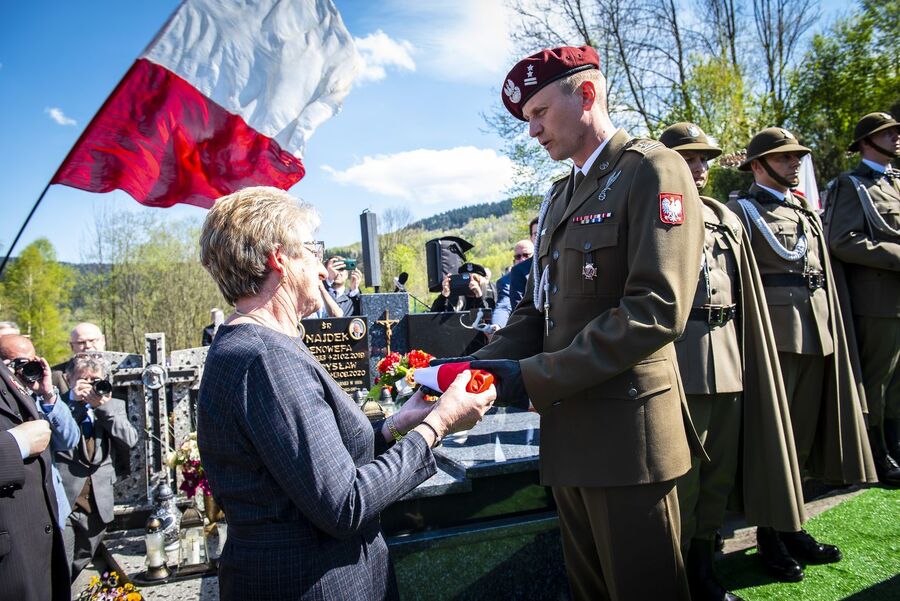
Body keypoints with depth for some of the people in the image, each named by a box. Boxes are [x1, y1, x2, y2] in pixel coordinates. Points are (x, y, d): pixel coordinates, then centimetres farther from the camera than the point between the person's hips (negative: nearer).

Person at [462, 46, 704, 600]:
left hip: (627, 433, -8)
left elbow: (658, 309, -20)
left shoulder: (653, 171, -9)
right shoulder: (559, 199, 17)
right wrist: (487, 363, -3)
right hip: (569, 431, 8)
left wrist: (535, 376, -20)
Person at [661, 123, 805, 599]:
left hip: (730, 360, 7)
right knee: (680, 474, 1)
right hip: (680, 358, -6)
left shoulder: (728, 220, 17)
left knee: (720, 470, 13)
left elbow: (748, 297, 18)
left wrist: (748, 358, 13)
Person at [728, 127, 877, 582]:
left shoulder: (806, 212, 21)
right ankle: (770, 537, 12)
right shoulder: (742, 210, -1)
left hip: (818, 332, 7)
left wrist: (832, 329, 15)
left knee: (804, 431, 11)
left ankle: (791, 527, 24)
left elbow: (824, 274, 22)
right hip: (775, 332, -7)